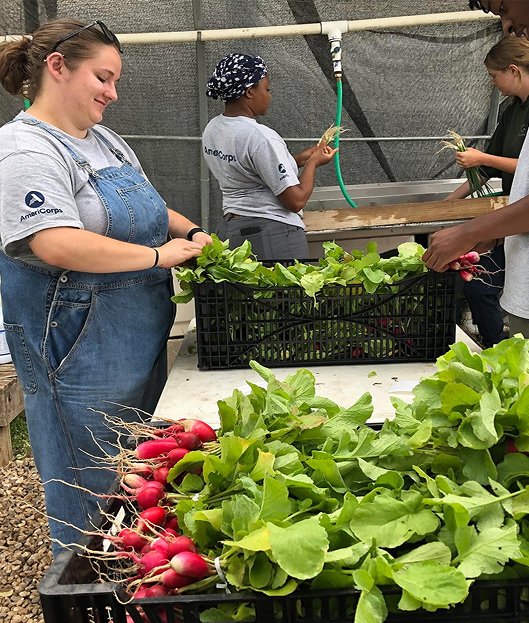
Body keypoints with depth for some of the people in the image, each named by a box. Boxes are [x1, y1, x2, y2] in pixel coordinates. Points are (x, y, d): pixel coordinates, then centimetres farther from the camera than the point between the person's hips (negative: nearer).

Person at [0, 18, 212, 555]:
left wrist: (194, 234, 3)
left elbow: (146, 212, 22)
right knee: (93, 493, 6)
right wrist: (159, 255, -22)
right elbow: (57, 245, -29)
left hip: (141, 342, 9)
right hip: (81, 354, -9)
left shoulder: (104, 140, 14)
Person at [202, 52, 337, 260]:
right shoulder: (260, 137, -19)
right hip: (273, 235, -8)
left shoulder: (211, 129, 7)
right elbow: (296, 201, -17)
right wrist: (314, 162, 0)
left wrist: (298, 159, 15)